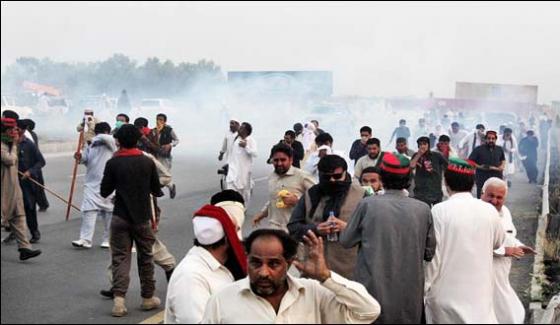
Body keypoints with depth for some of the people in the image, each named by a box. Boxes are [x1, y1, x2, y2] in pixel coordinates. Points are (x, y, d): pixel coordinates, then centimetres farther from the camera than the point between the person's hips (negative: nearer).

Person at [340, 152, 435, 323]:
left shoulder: (367, 205, -10)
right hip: (409, 296, 2)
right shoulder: (423, 209, -5)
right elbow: (429, 253, 3)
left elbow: (346, 241, 1)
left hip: (374, 290, -1)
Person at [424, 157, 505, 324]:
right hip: (479, 291, 2)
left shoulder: (439, 212, -13)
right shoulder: (489, 211, -3)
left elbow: (431, 255, -12)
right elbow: (498, 241, 15)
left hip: (446, 293, -2)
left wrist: (423, 290, -1)